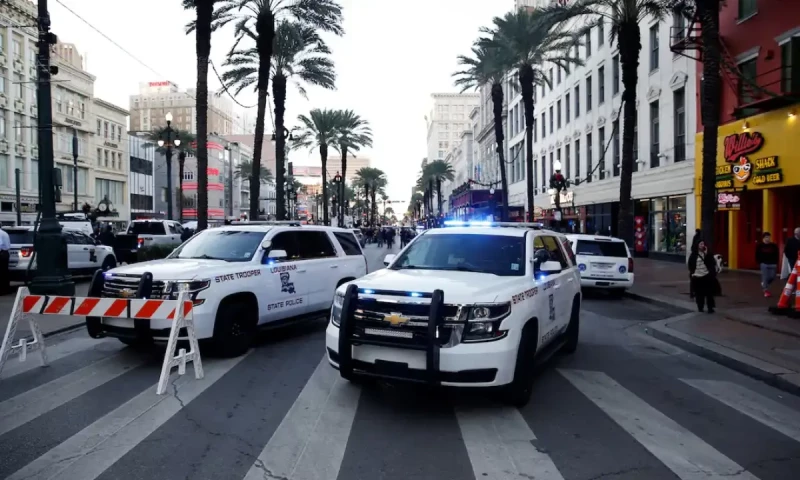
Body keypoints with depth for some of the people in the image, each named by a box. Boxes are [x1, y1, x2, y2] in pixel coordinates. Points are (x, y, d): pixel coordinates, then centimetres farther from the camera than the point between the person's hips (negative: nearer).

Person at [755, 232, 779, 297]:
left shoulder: (774, 246, 3)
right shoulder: (760, 246, -2)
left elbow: (777, 255, 7)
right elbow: (757, 255, 1)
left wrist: (776, 263, 0)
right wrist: (759, 263, -5)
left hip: (772, 264, 3)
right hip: (764, 264, -3)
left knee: (772, 277, 4)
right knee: (765, 277, -6)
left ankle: (763, 285, 31)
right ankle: (766, 291, 0)